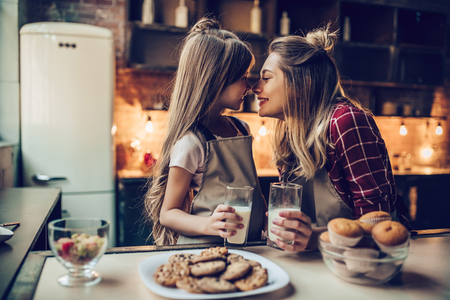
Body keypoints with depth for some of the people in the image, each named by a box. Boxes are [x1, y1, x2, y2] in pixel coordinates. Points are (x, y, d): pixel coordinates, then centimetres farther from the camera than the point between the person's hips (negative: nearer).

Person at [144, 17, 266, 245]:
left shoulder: (242, 128, 11)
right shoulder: (191, 143, -13)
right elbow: (168, 213, -8)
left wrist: (267, 217, 8)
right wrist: (207, 225, -24)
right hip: (204, 251, -5)